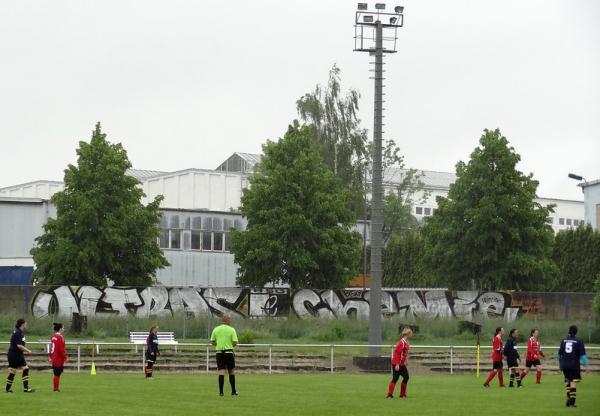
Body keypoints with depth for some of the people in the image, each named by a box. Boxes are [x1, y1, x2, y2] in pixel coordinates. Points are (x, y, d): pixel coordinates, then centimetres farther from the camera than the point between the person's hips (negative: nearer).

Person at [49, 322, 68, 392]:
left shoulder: (53, 337, 12)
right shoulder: (60, 337, -16)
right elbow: (62, 349, -20)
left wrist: (51, 357, 21)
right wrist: (65, 357, -13)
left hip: (54, 358, 9)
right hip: (59, 359, -9)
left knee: (56, 374, 14)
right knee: (57, 374, -4)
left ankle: (55, 388, 17)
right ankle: (56, 389, -1)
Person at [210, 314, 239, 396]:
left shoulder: (216, 329, 5)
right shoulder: (231, 329, -5)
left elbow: (212, 342, 6)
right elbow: (235, 342, -10)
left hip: (219, 352, 2)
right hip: (229, 352, -2)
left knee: (221, 372, 0)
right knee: (231, 372, 11)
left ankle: (221, 392, -7)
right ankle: (233, 391, 15)